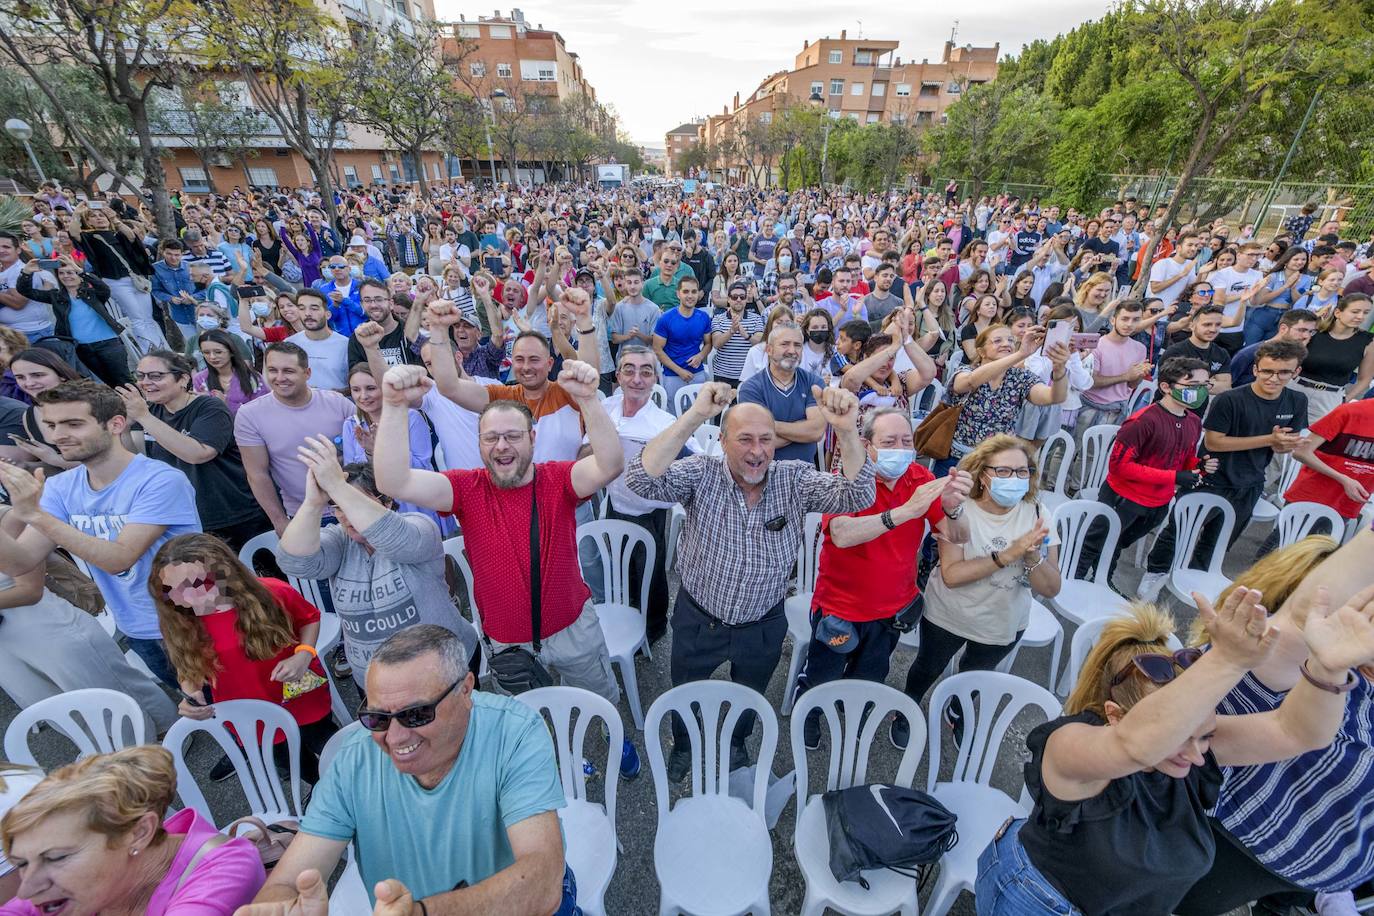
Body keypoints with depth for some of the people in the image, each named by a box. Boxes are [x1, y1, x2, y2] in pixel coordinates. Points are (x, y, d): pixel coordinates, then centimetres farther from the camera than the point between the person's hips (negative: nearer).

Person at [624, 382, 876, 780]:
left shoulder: (795, 480, -16)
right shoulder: (701, 474, -21)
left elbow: (856, 496, -28)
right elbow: (641, 480, -36)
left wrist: (846, 430, -46)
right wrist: (693, 416, -46)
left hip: (763, 626, 2)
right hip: (698, 620, -1)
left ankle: (736, 744, 64)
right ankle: (683, 747, 59)